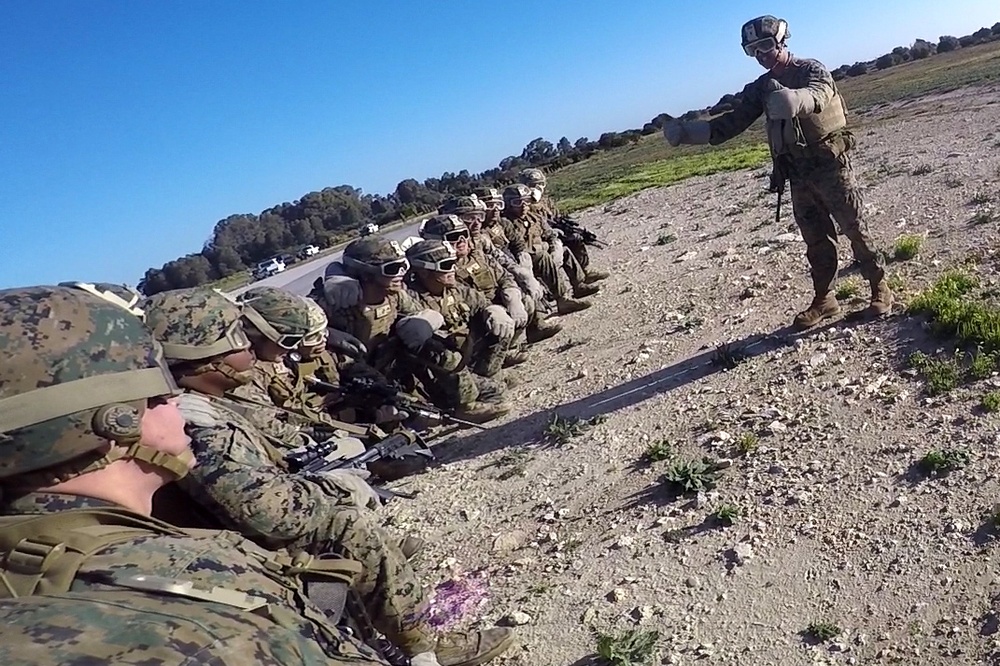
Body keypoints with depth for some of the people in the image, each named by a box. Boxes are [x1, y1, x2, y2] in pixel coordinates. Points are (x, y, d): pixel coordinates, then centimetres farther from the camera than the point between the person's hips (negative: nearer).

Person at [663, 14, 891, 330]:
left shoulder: (813, 70, -8)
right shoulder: (760, 88, 8)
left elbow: (817, 96, -31)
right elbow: (732, 123, 3)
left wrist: (793, 99, -55)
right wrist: (687, 131, -11)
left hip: (831, 167, -5)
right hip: (799, 176, 5)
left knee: (855, 230, 1)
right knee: (816, 241, 11)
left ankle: (880, 290, 14)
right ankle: (824, 300, 20)